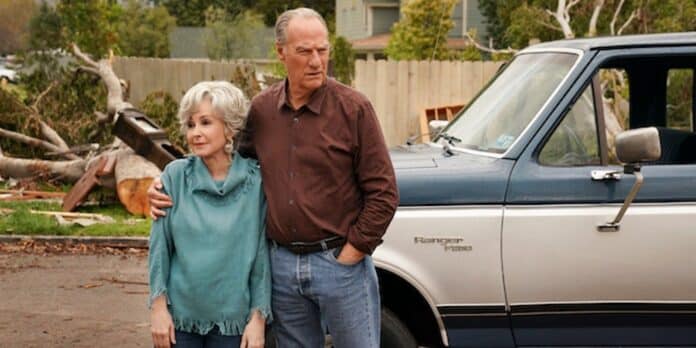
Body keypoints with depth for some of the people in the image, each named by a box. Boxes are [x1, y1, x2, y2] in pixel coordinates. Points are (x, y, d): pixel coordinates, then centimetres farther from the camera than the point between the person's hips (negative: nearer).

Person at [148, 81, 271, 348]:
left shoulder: (255, 180, -5)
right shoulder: (175, 175, -2)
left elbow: (262, 253, -3)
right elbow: (159, 246, 0)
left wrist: (258, 317, -5)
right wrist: (158, 306, -4)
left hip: (233, 319, -1)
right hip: (179, 317, 1)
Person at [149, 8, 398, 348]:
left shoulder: (353, 107, -8)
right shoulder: (261, 109, 3)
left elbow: (382, 192, -8)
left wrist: (351, 253, -9)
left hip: (340, 262, -4)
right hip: (282, 264, 4)